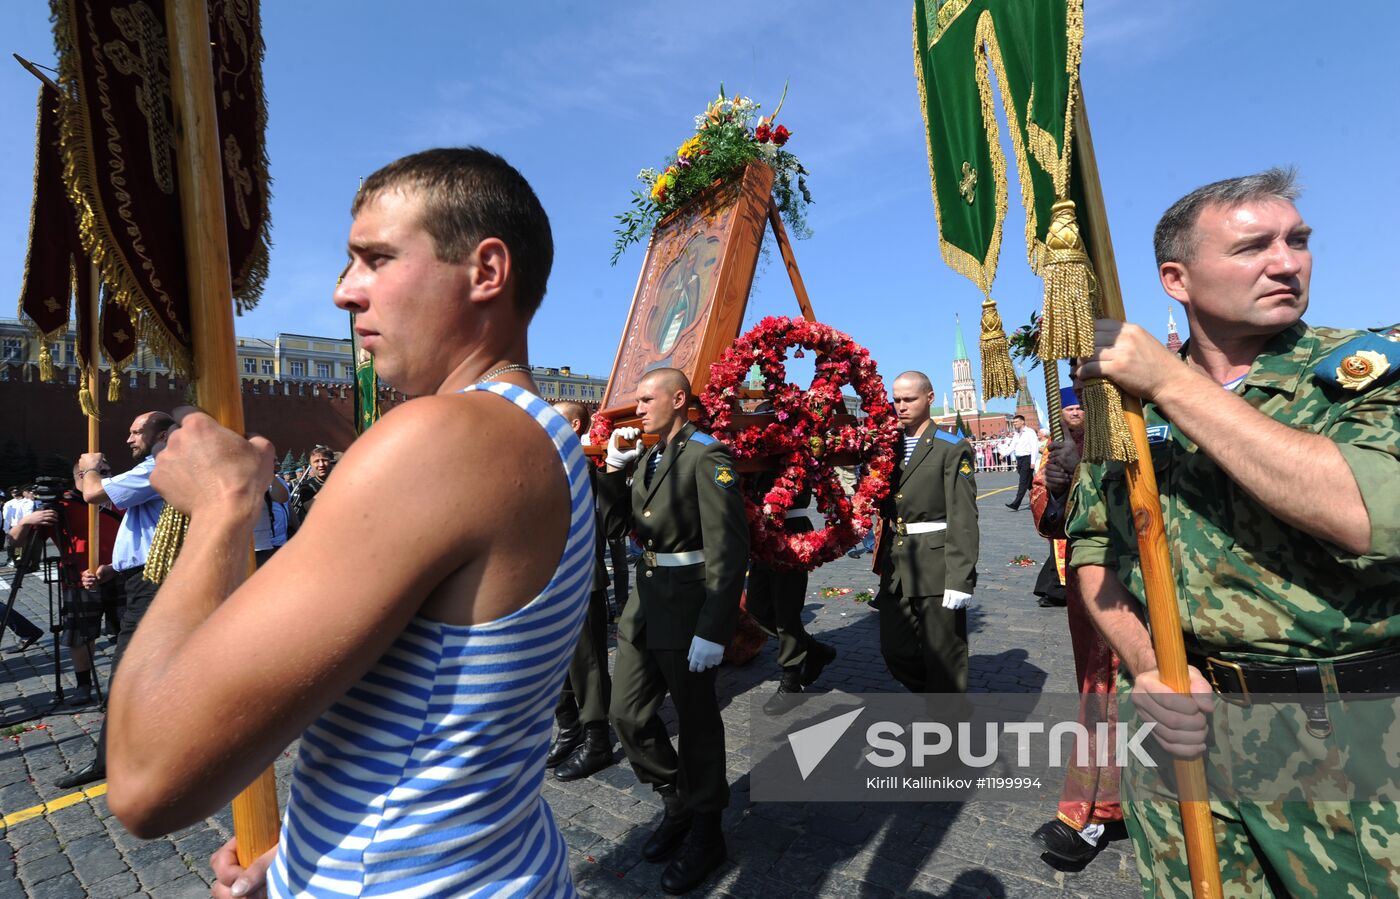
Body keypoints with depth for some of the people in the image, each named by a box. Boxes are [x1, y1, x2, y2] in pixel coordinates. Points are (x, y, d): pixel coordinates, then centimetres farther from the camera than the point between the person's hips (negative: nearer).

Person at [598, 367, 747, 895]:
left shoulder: (706, 455, -14)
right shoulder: (647, 458, 12)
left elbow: (729, 549, -19)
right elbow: (614, 521, 13)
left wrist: (713, 630, -22)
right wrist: (615, 464, 2)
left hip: (688, 604, -8)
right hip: (646, 599, 8)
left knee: (696, 720, 7)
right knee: (628, 713, 13)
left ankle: (704, 834, 29)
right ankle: (678, 806, 35)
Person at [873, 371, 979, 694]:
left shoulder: (952, 448, -6)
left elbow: (963, 518, -12)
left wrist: (959, 578, -18)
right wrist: (883, 562, 11)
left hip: (936, 566, -6)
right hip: (896, 566, 6)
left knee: (943, 657, 5)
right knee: (895, 651, 10)